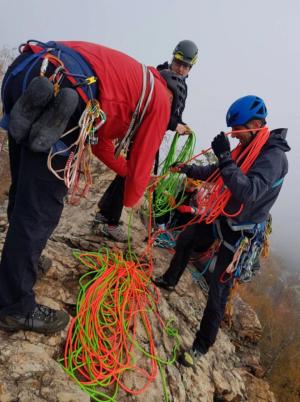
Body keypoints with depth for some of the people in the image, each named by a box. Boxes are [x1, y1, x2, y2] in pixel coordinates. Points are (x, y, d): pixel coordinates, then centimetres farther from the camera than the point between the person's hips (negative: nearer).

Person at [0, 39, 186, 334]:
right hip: (58, 89, -10)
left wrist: (129, 173, 47)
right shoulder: (159, 97, 13)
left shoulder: (129, 77, 35)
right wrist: (132, 198, 33)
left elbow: (100, 140, 39)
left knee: (25, 191, 21)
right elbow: (143, 157, 16)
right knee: (40, 208, -2)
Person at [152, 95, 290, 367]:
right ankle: (169, 281, 46)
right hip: (223, 215, 9)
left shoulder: (273, 156, -24)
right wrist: (188, 170, 7)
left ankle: (202, 346, 14)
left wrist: (225, 156, -38)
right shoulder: (249, 147, 2)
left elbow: (248, 193, -39)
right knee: (185, 239, 21)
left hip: (240, 232, -9)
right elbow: (217, 172, 15)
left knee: (219, 289, -5)